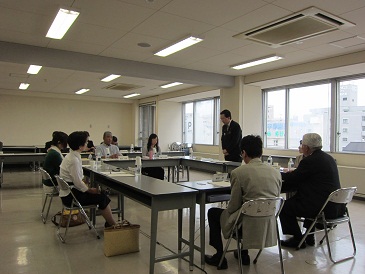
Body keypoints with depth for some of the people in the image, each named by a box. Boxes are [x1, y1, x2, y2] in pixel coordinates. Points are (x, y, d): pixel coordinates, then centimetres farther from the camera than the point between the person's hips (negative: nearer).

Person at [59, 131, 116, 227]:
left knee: (102, 194, 3)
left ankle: (109, 223, 6)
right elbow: (78, 183, -21)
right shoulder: (74, 160, -23)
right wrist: (90, 189, -8)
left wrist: (85, 186, 6)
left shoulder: (71, 156, 7)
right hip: (70, 196, -9)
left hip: (69, 191, 9)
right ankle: (113, 224, 4)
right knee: (101, 197, -7)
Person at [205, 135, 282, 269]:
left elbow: (233, 206, -7)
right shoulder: (276, 172, 1)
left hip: (248, 225, -6)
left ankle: (219, 257, 23)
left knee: (212, 213, 18)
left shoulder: (238, 172, -14)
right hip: (269, 227, 6)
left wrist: (228, 209, 15)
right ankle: (244, 254, 37)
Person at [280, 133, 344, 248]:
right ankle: (309, 237, 37)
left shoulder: (310, 161, -17)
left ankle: (297, 239, 14)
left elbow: (293, 179, -8)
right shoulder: (328, 158, 12)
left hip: (323, 207, -10)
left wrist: (280, 174, 9)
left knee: (285, 206, -1)